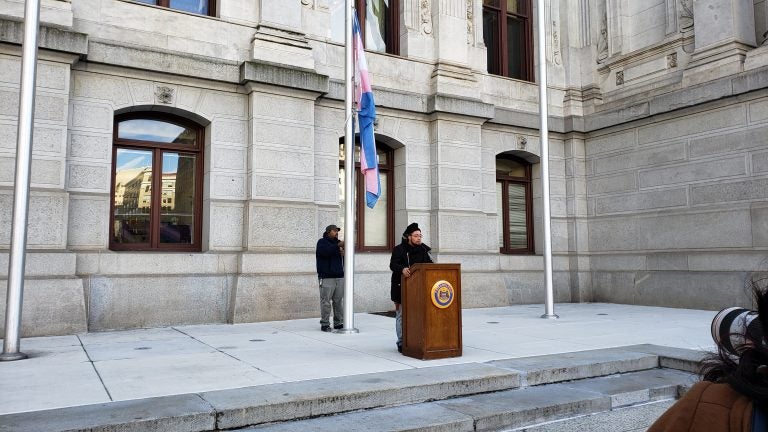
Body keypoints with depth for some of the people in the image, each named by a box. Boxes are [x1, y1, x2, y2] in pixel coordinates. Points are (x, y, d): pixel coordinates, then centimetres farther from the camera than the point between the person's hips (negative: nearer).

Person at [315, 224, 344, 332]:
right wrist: (338, 246, -28)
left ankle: (339, 323, 11)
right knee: (326, 301, -6)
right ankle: (325, 324, 1)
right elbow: (325, 251, -20)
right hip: (326, 277, -5)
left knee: (339, 301, 4)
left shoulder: (338, 243, 19)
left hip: (339, 277, 5)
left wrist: (344, 253, -6)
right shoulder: (322, 242, 2)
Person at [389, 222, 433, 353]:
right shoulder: (399, 249, -6)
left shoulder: (422, 250, 10)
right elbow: (393, 265, -15)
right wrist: (402, 269, -35)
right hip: (402, 287, -5)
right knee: (402, 315, 0)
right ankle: (401, 343, 8)